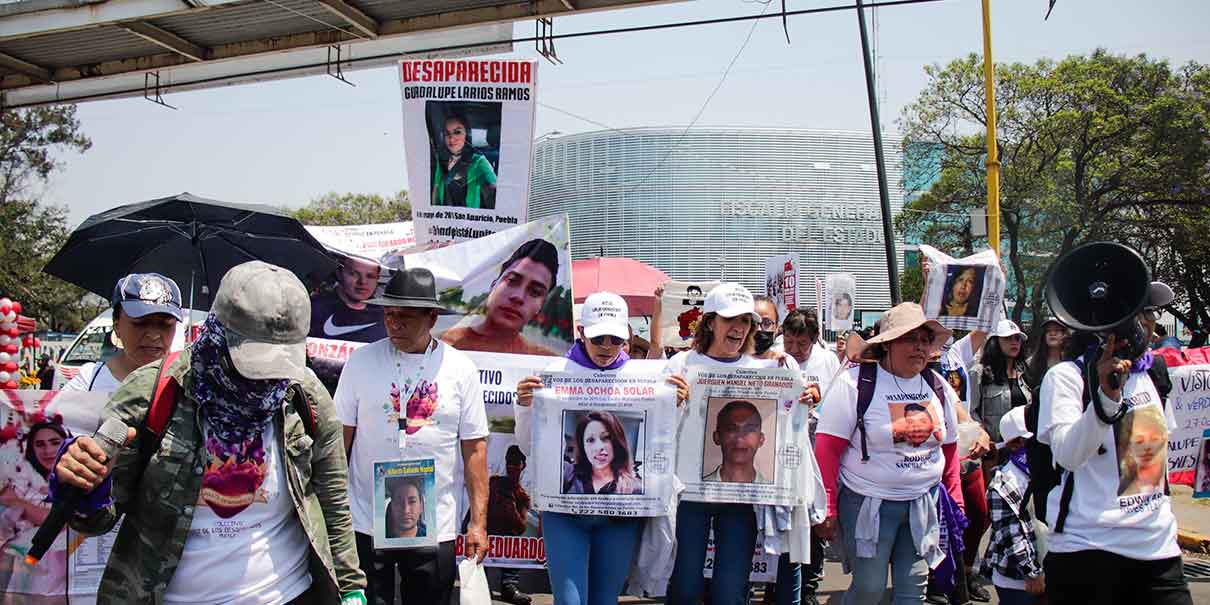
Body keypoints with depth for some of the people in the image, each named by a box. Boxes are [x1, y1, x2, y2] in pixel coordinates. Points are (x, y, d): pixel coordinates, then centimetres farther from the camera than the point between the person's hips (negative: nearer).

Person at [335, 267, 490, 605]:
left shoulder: (461, 369, -1)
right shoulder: (361, 362, 0)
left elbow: (474, 448, 0)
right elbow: (340, 438, 3)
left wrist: (478, 522, -2)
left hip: (435, 528, 0)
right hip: (365, 525, 0)